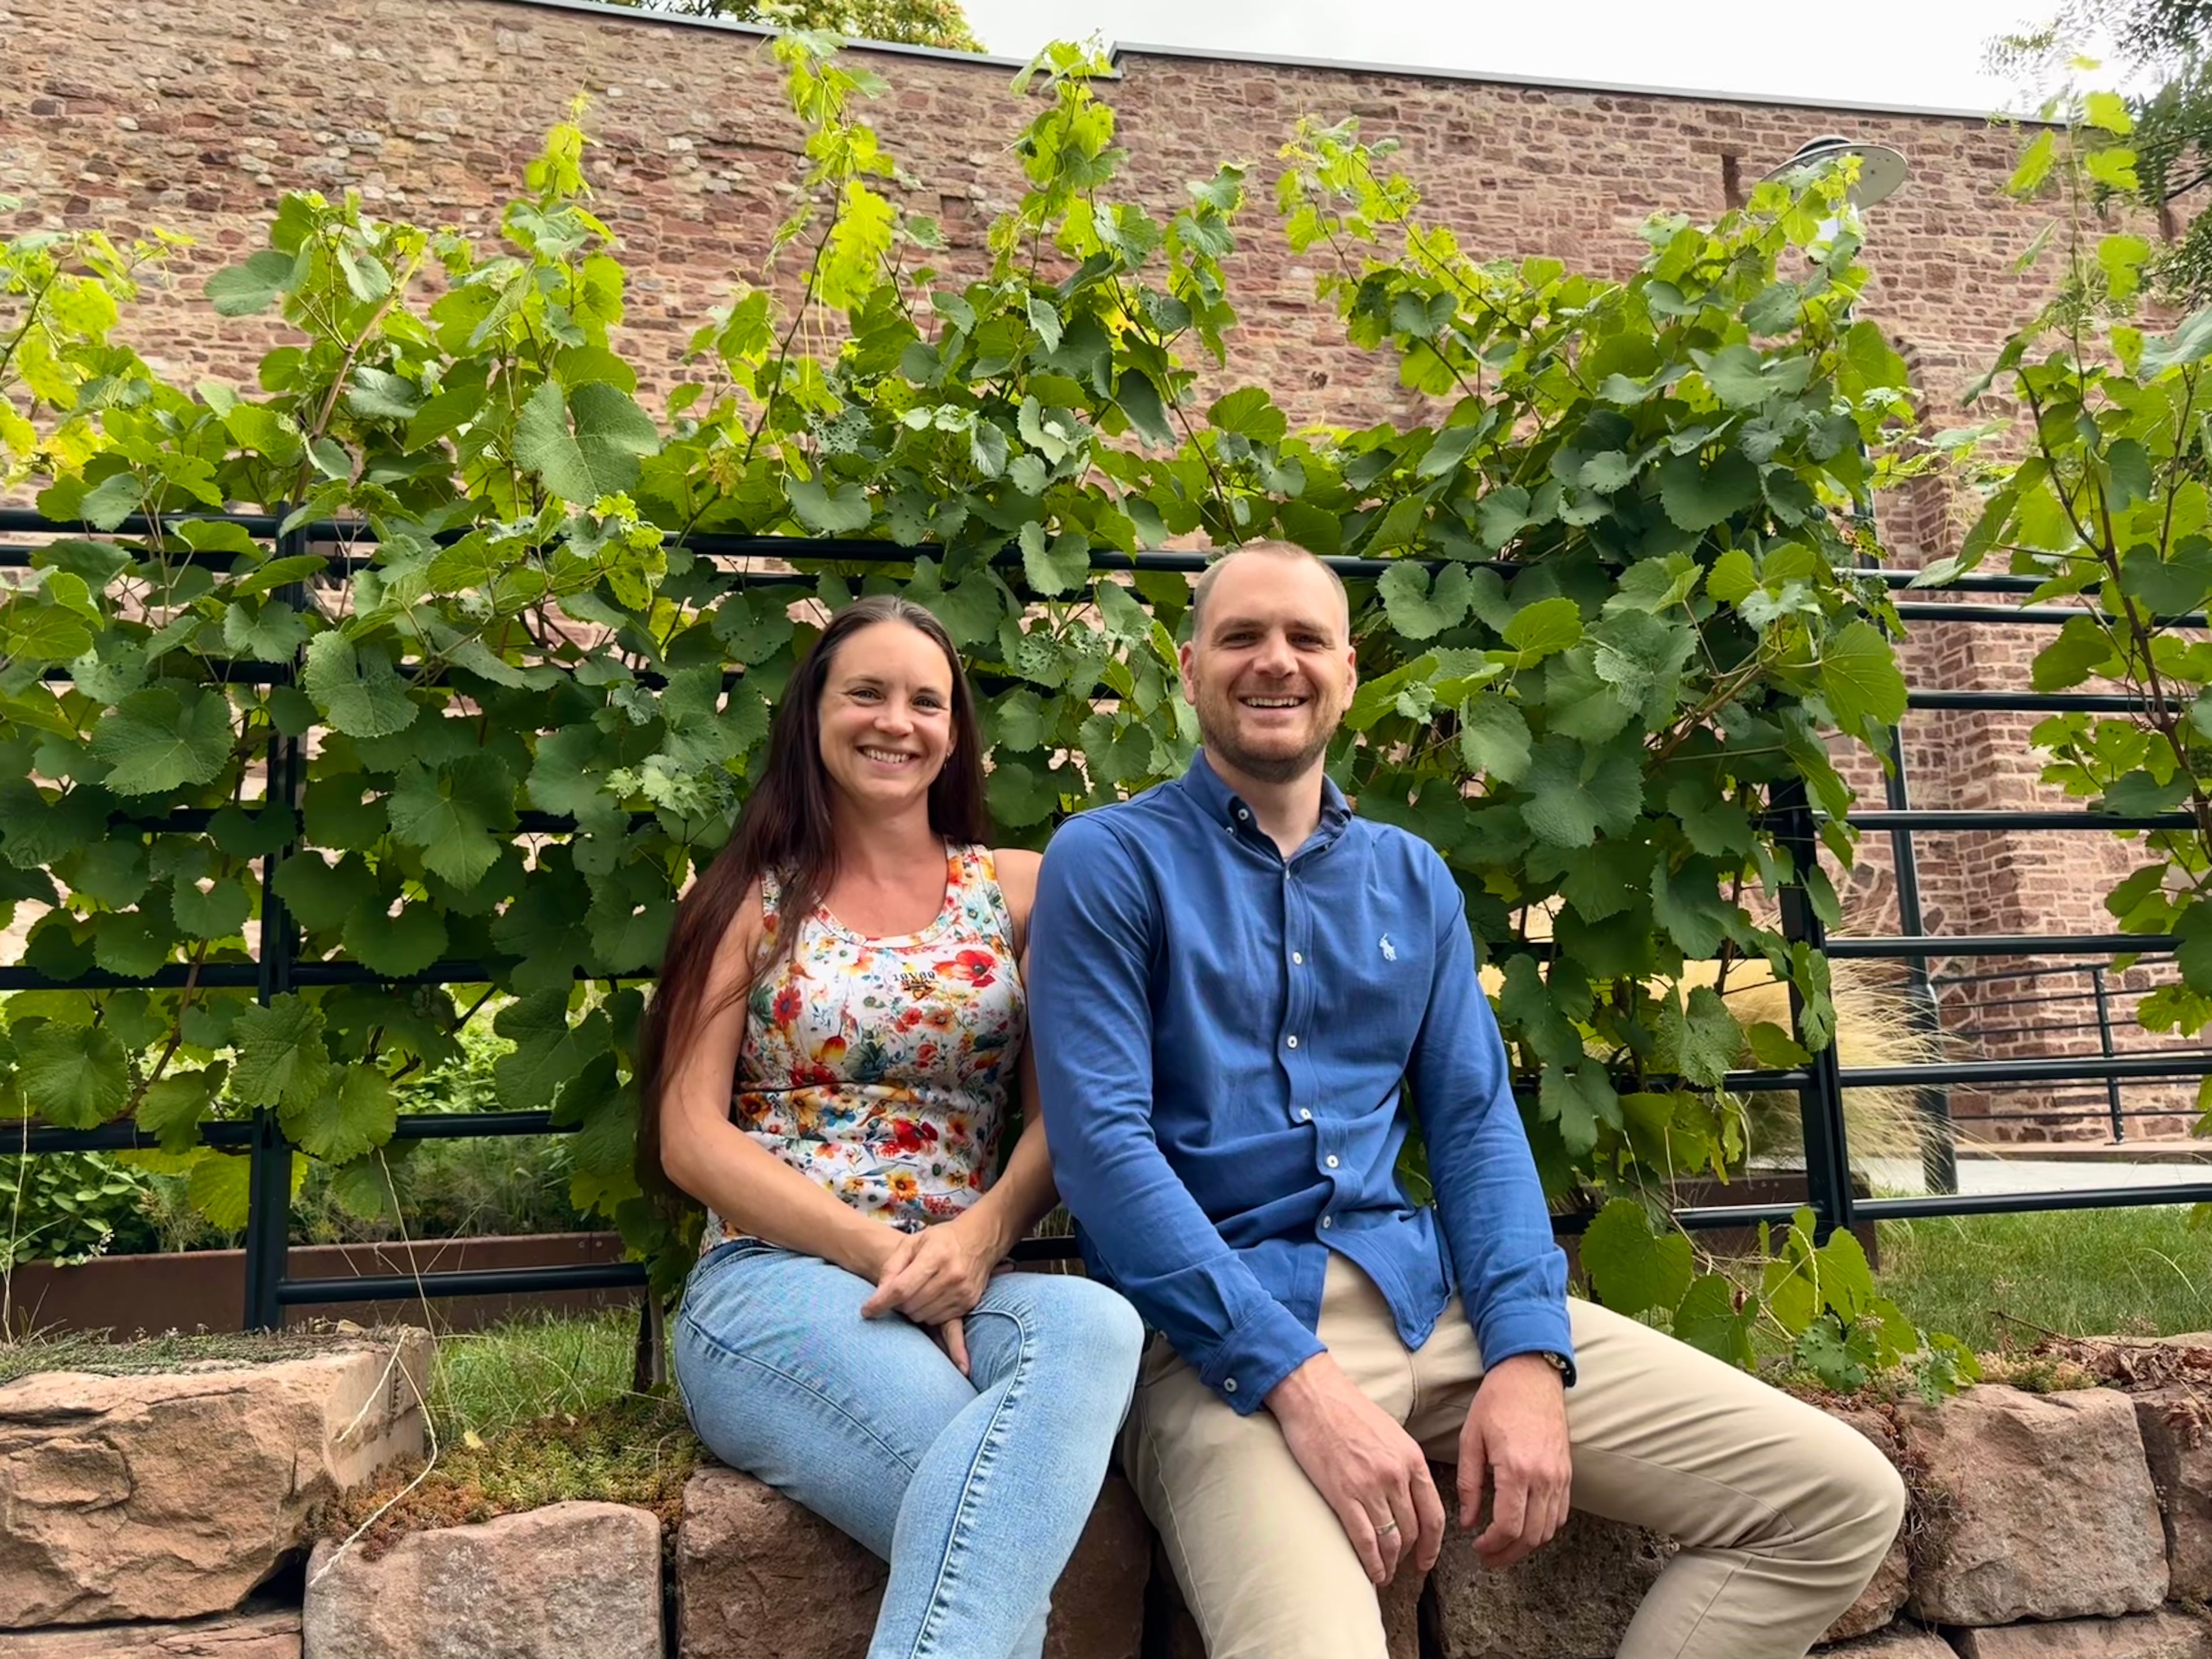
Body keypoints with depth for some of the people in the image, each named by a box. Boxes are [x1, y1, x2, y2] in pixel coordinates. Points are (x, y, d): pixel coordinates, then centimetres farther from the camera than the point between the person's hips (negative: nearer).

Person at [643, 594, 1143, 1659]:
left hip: (967, 1285, 3)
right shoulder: (753, 900, 9)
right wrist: (876, 1247, -14)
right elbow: (689, 1137, 1)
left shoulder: (1019, 890, 12)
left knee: (1097, 1325, -36)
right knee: (995, 1528, -35)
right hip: (774, 1281, -3)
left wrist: (981, 1236, -17)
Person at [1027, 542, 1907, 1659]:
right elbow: (1099, 1139, -12)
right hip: (1219, 1326, -5)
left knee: (1842, 1497, 0)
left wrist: (1526, 1351, -7)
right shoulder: (1108, 860, -2)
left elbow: (1475, 1122, 10)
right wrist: (1299, 1379, -20)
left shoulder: (1413, 881, 15)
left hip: (1426, 1291, 6)